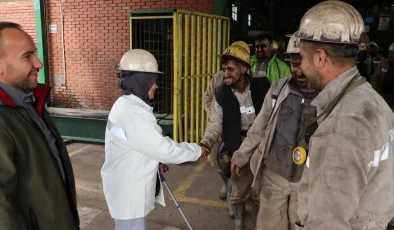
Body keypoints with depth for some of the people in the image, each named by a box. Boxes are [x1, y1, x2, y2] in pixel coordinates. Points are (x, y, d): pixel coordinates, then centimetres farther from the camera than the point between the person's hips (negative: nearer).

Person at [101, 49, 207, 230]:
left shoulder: (127, 105, 7)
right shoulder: (131, 112, -27)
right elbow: (162, 148, -25)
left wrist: (157, 162, 11)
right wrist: (196, 150, -13)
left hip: (130, 189, 10)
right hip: (129, 193, -10)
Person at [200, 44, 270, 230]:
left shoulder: (261, 87, -8)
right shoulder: (221, 94, -7)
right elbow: (216, 124, -11)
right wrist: (206, 143, -28)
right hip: (238, 150, 0)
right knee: (238, 193, 15)